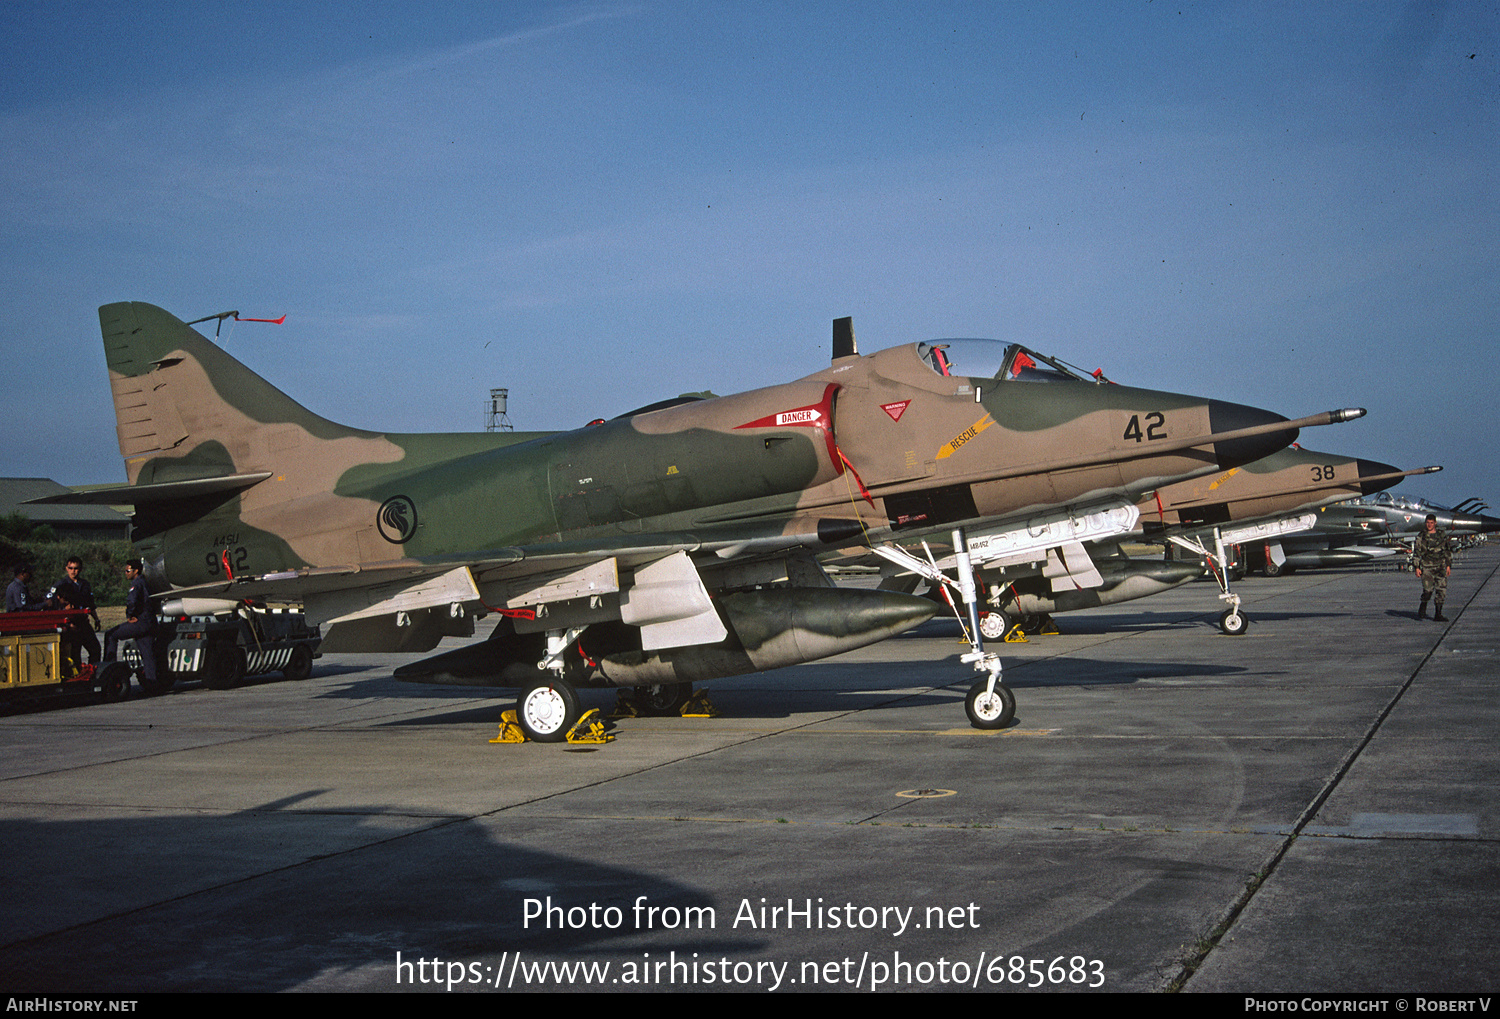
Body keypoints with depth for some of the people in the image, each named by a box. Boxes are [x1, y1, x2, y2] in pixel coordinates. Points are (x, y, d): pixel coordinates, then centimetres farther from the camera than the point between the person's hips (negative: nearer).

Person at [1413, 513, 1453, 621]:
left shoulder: (1442, 535, 9)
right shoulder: (1421, 537, 2)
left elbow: (1448, 551, 16)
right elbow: (1416, 553, 3)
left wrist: (1448, 565, 10)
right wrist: (1417, 568, -4)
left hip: (1441, 567, 3)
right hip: (1427, 567, -3)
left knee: (1442, 590, -2)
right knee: (1428, 590, -13)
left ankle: (1438, 614, 7)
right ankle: (1422, 610, 11)